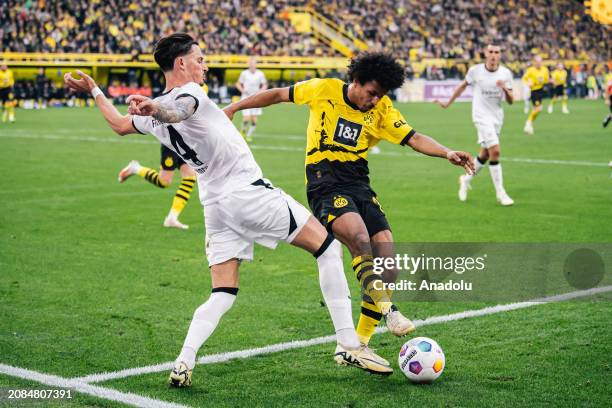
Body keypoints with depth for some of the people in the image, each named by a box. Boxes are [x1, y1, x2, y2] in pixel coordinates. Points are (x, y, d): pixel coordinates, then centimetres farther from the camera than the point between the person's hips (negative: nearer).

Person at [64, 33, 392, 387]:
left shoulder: (151, 113, 11)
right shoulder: (190, 93, -10)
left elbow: (120, 125, 32)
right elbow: (176, 110, -34)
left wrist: (94, 90, 45)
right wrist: (155, 109, -57)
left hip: (216, 205, 8)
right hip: (250, 192, -7)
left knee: (222, 296, 12)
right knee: (329, 247, 2)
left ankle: (184, 363, -10)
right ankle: (349, 345, -2)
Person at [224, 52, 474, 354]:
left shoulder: (382, 111, 6)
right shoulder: (324, 89, -1)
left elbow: (414, 139, -2)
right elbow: (279, 95, 10)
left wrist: (448, 153, -20)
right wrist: (234, 108, 9)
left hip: (359, 184, 4)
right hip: (325, 184, -4)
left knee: (388, 266, -7)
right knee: (359, 237, -33)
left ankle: (359, 345, 2)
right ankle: (387, 309, -32)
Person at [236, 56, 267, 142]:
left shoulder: (260, 74, -1)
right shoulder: (244, 73, -4)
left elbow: (264, 85, 12)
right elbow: (238, 84, 8)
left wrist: (260, 92, -6)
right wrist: (242, 90, -11)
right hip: (246, 98, -2)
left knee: (254, 120, -1)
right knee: (246, 118, -11)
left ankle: (249, 135, 17)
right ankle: (243, 130, 19)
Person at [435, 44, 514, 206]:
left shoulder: (506, 73, -2)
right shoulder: (475, 70, -8)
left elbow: (510, 101, -2)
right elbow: (463, 86, 10)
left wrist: (506, 89, -22)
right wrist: (448, 103, 17)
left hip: (497, 117, 4)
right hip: (482, 115, -4)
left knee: (485, 155, 12)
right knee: (495, 151, -17)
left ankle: (466, 179, 38)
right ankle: (500, 193, -10)